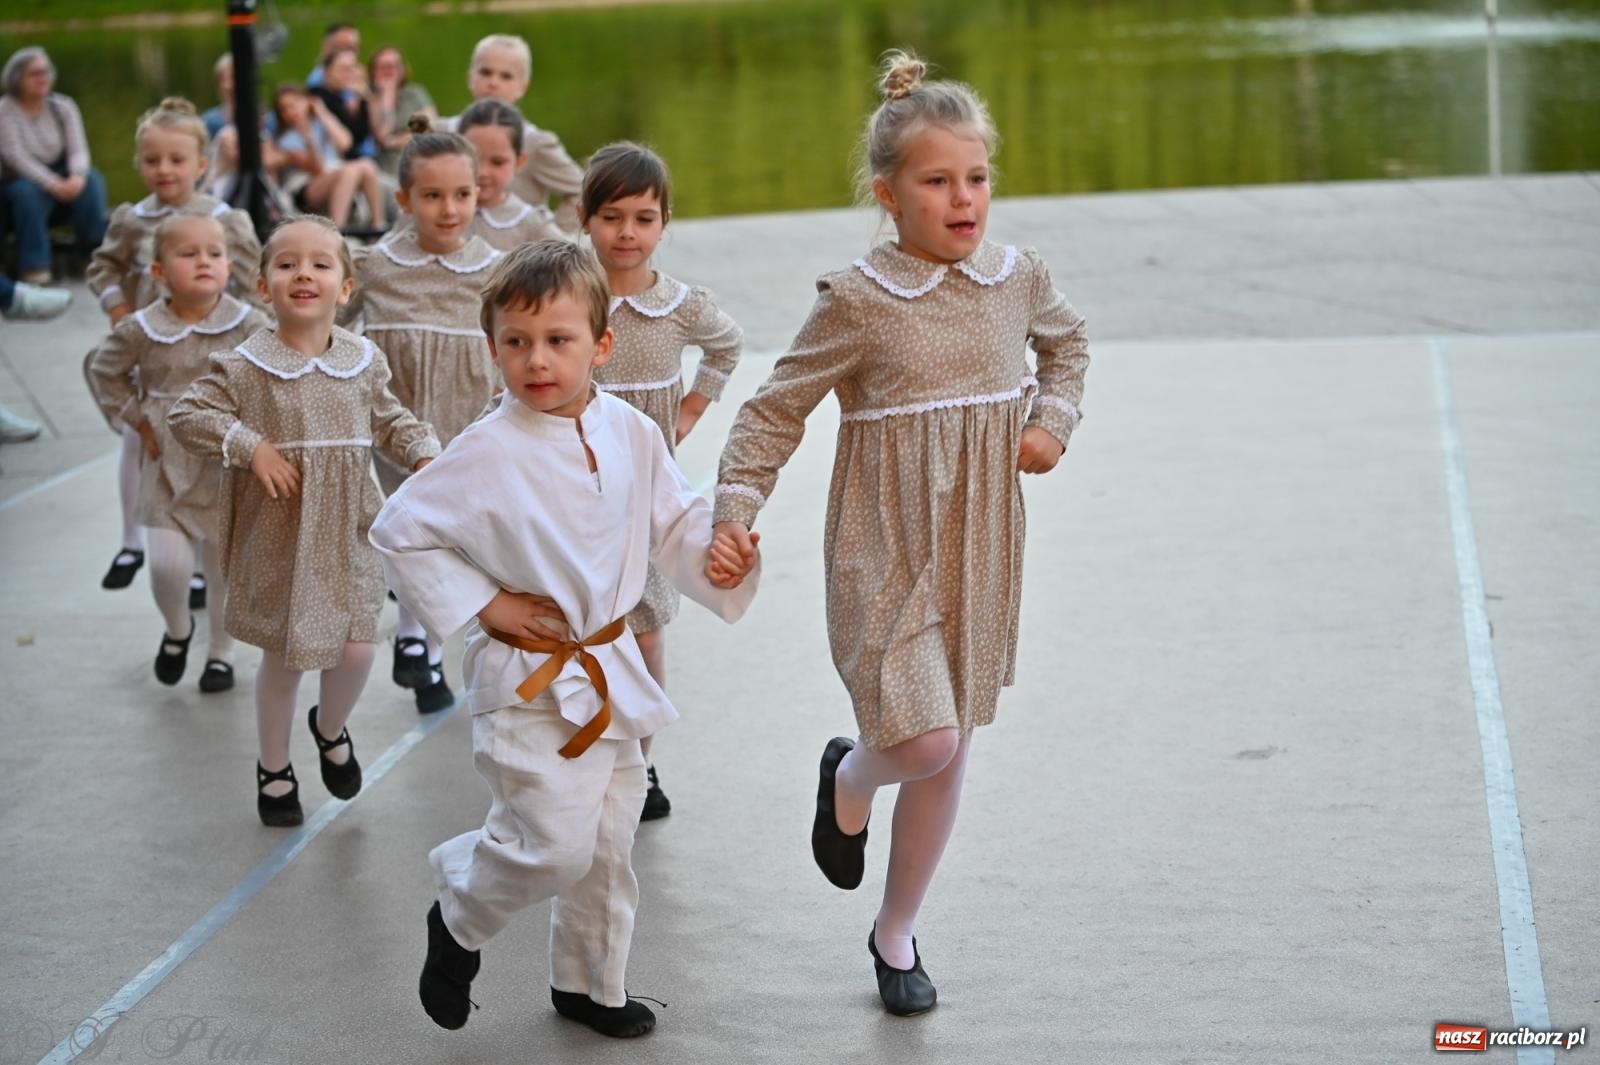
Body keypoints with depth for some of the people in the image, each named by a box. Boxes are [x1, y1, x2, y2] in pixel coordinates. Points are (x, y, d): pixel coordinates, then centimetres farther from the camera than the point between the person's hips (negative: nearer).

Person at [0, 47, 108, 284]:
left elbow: (78, 149, -7)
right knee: (28, 192, -37)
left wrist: (77, 176, -32)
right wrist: (53, 184, -34)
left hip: (60, 178, 3)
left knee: (92, 181, -27)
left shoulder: (63, 106, 2)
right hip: (21, 181, -3)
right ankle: (34, 266, -32)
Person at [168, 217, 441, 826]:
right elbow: (187, 415, -9)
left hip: (348, 533, 2)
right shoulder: (244, 367, -10)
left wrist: (425, 453, -3)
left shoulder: (364, 362, 1)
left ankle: (331, 730, 32)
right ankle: (274, 768, 31)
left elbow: (388, 422, 14)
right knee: (283, 657, 8)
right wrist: (250, 446, -18)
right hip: (276, 536, -2)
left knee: (357, 651, -2)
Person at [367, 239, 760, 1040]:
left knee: (607, 847, 15)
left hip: (611, 671, 6)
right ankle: (458, 919, 16)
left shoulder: (631, 434, -3)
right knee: (553, 843, -14)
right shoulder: (487, 453, -17)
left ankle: (588, 984, 36)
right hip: (529, 680, -6)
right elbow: (397, 532, -10)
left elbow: (674, 522, 10)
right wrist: (478, 606, -13)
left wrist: (717, 554, -11)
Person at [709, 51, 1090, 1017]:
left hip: (979, 555, 5)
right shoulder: (856, 303, -14)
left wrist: (1053, 422, 6)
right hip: (887, 557, -5)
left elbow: (1067, 341, 23)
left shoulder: (1017, 277, 0)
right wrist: (736, 509, -19)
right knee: (926, 742, -17)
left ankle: (897, 934, 31)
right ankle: (849, 780, 22)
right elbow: (776, 412, -7)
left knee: (947, 755, 12)